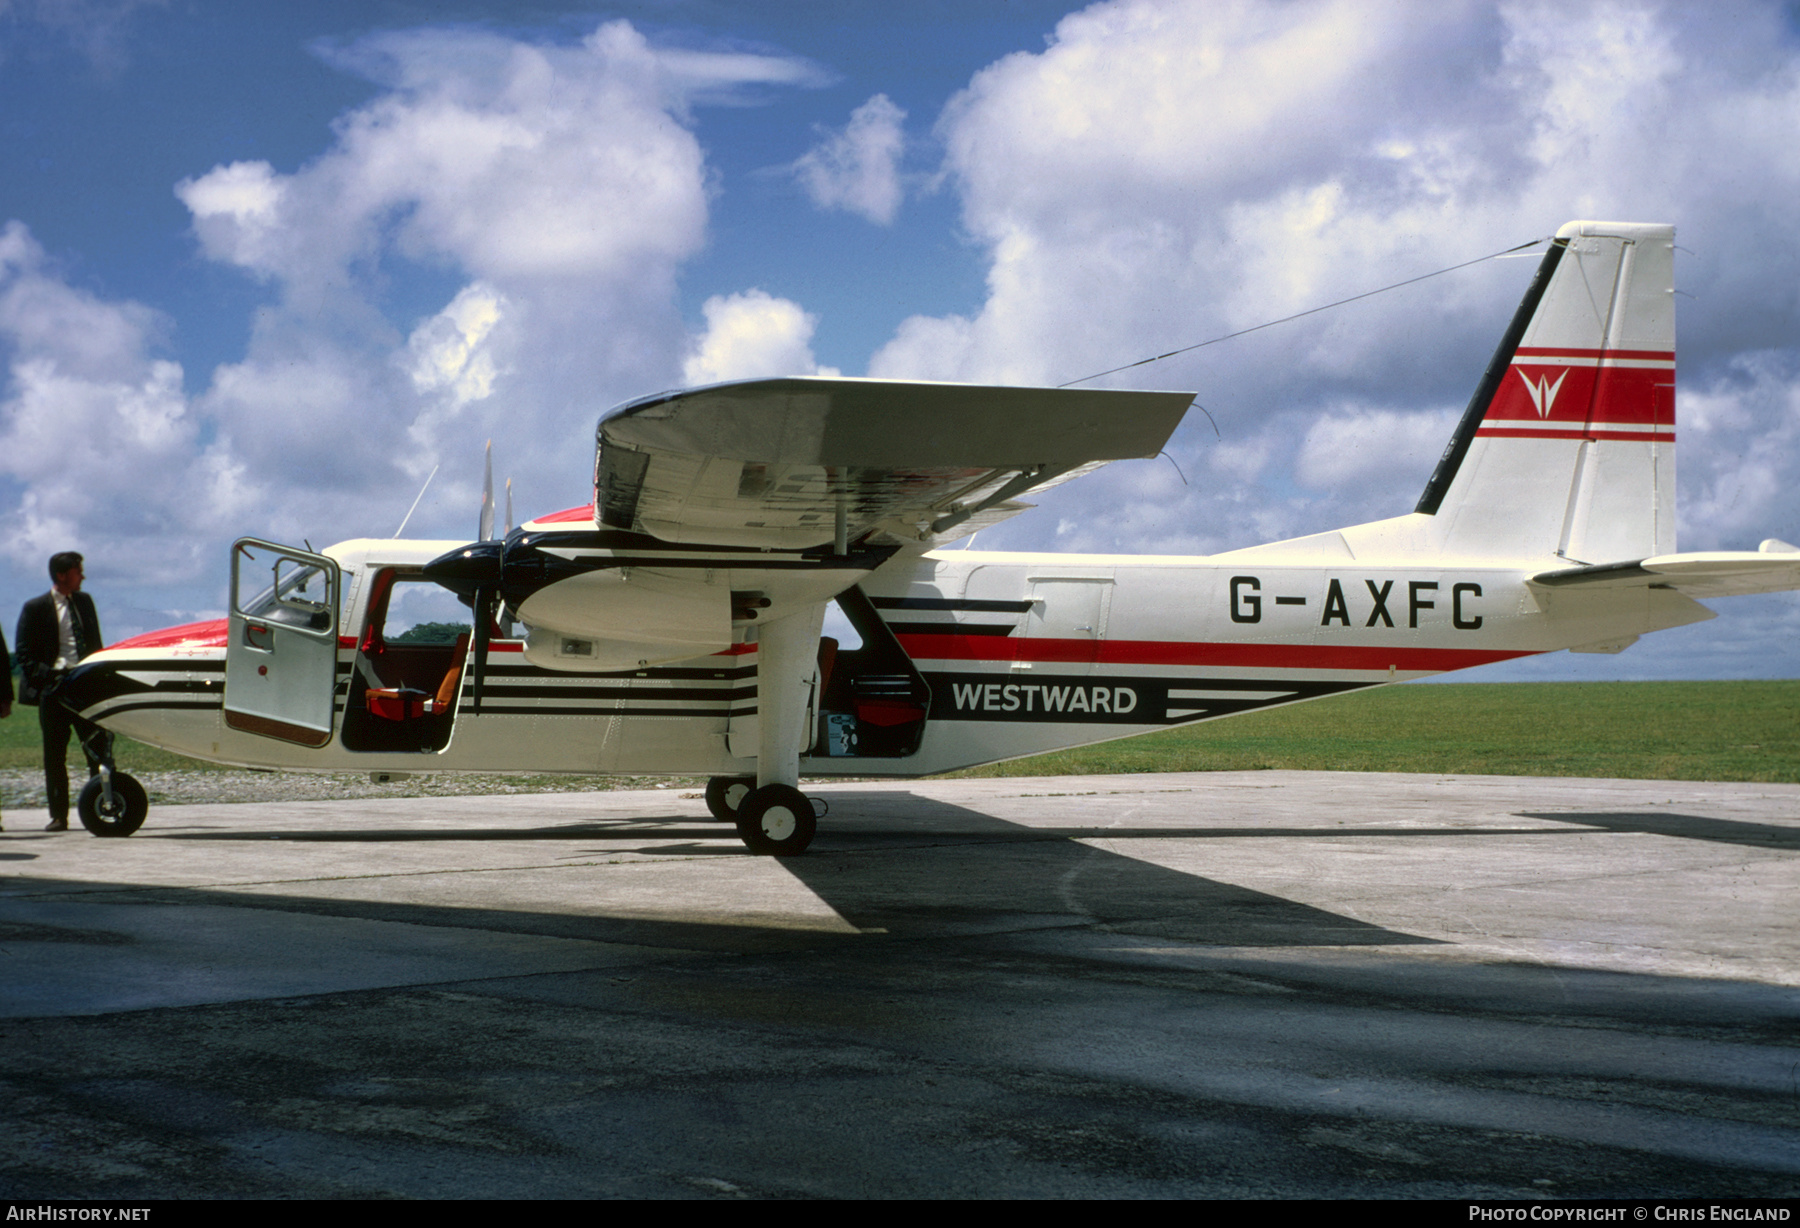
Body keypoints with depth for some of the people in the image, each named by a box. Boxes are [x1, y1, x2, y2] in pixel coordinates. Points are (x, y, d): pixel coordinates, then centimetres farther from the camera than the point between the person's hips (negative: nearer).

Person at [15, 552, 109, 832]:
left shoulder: (84, 602, 15)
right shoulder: (35, 608, 1)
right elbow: (24, 652, 0)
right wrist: (46, 677, -13)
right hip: (53, 687, -3)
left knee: (100, 747, -2)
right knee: (55, 755, 1)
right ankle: (58, 816, 7)